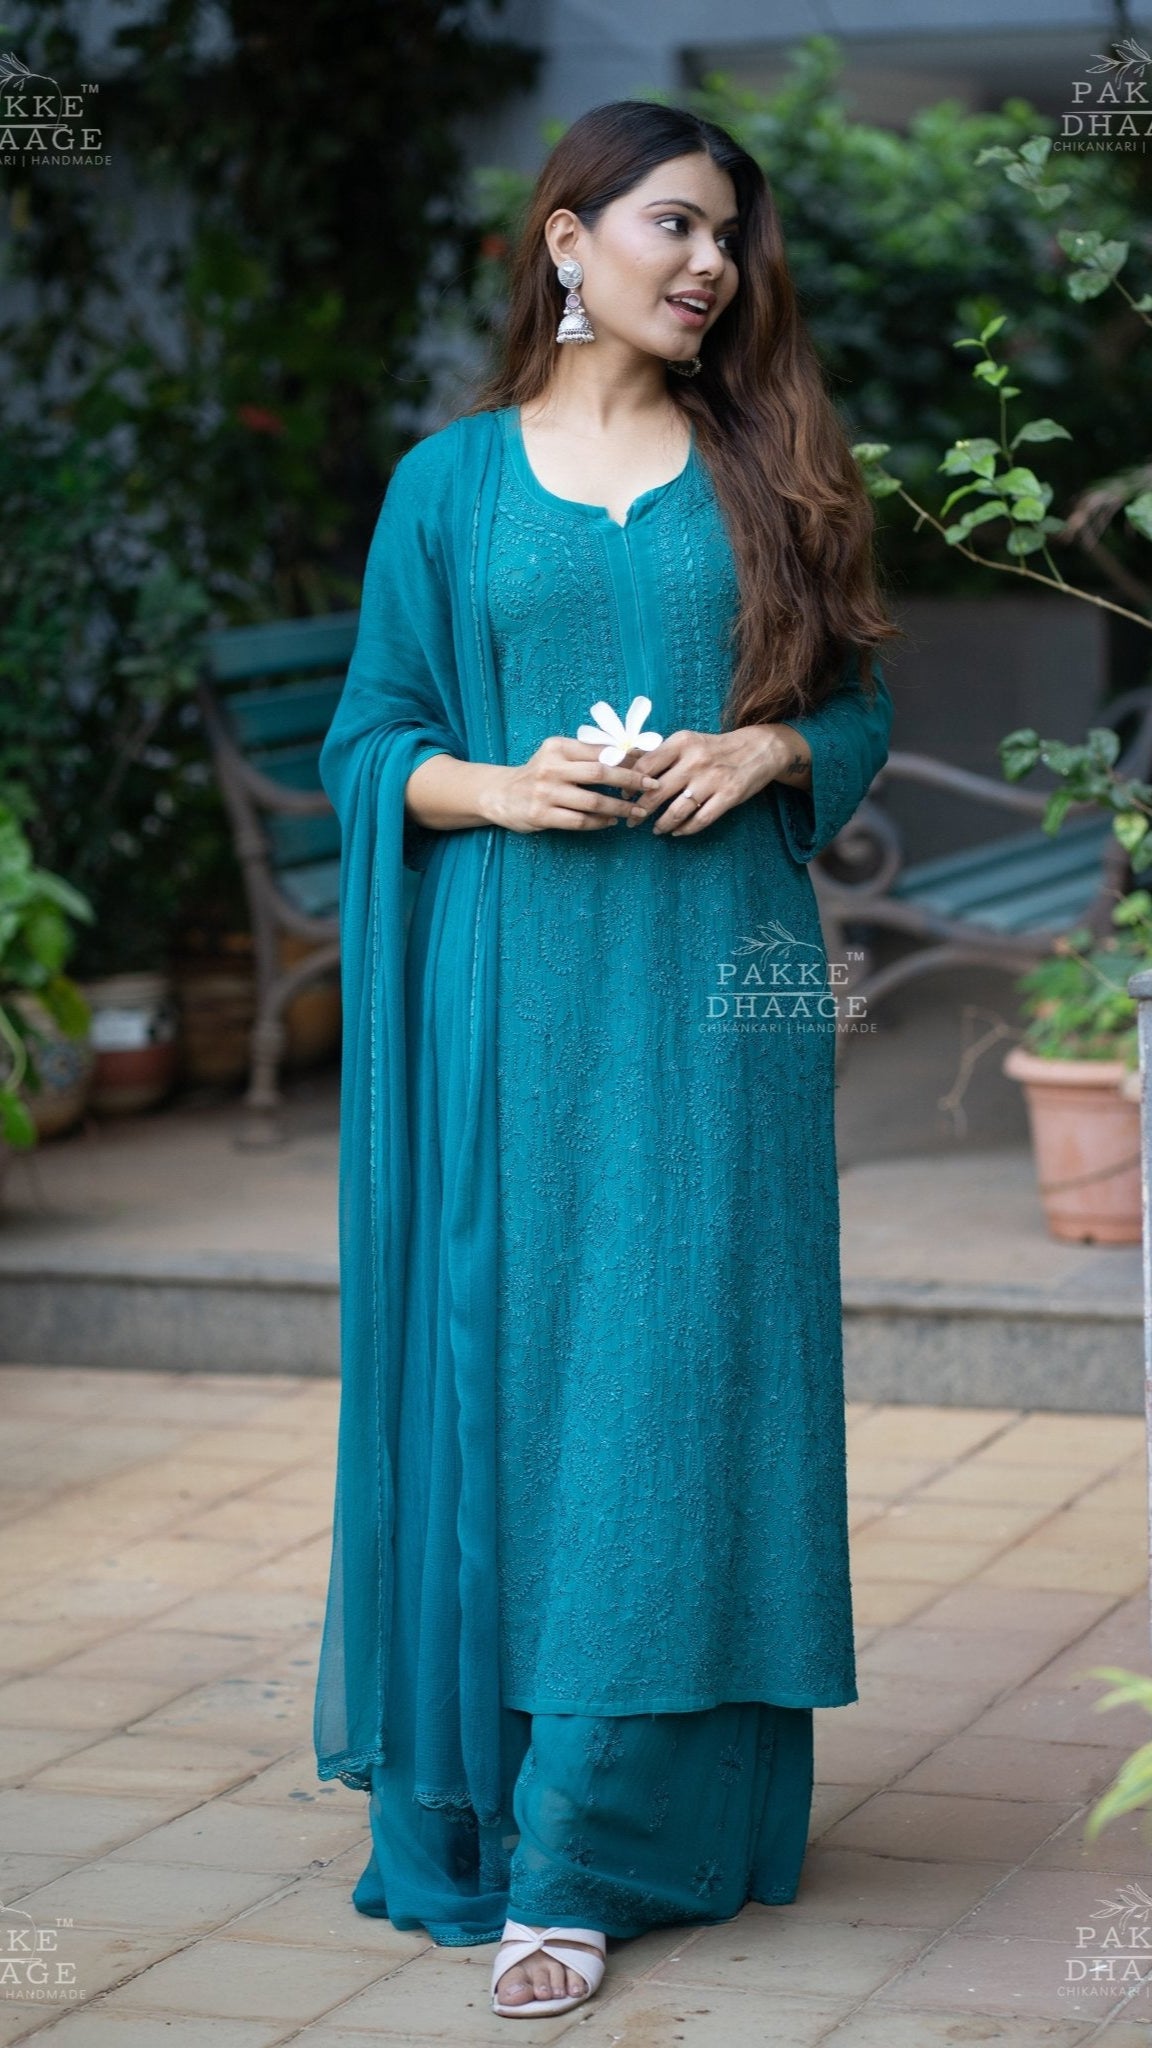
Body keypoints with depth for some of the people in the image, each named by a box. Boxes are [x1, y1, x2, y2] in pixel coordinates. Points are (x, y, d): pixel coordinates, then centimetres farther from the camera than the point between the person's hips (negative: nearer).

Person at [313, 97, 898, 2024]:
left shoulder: (765, 471, 11)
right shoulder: (451, 480, 8)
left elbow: (862, 702, 13)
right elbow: (368, 741, 7)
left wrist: (770, 746, -8)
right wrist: (500, 787, -11)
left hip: (709, 992, 1)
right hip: (509, 987, 0)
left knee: (677, 1373, -3)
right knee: (502, 1365, -1)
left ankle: (588, 1855, 0)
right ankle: (478, 1790, 11)